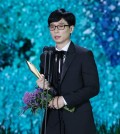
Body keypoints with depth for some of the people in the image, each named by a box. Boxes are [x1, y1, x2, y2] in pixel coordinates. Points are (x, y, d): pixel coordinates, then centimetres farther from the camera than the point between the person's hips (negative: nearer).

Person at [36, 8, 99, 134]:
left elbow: (93, 88, -8)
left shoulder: (85, 55, -3)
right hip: (53, 121, 4)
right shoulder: (45, 57, 11)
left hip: (78, 122, -3)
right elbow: (45, 85, 13)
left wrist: (65, 100, -15)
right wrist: (45, 87, -11)